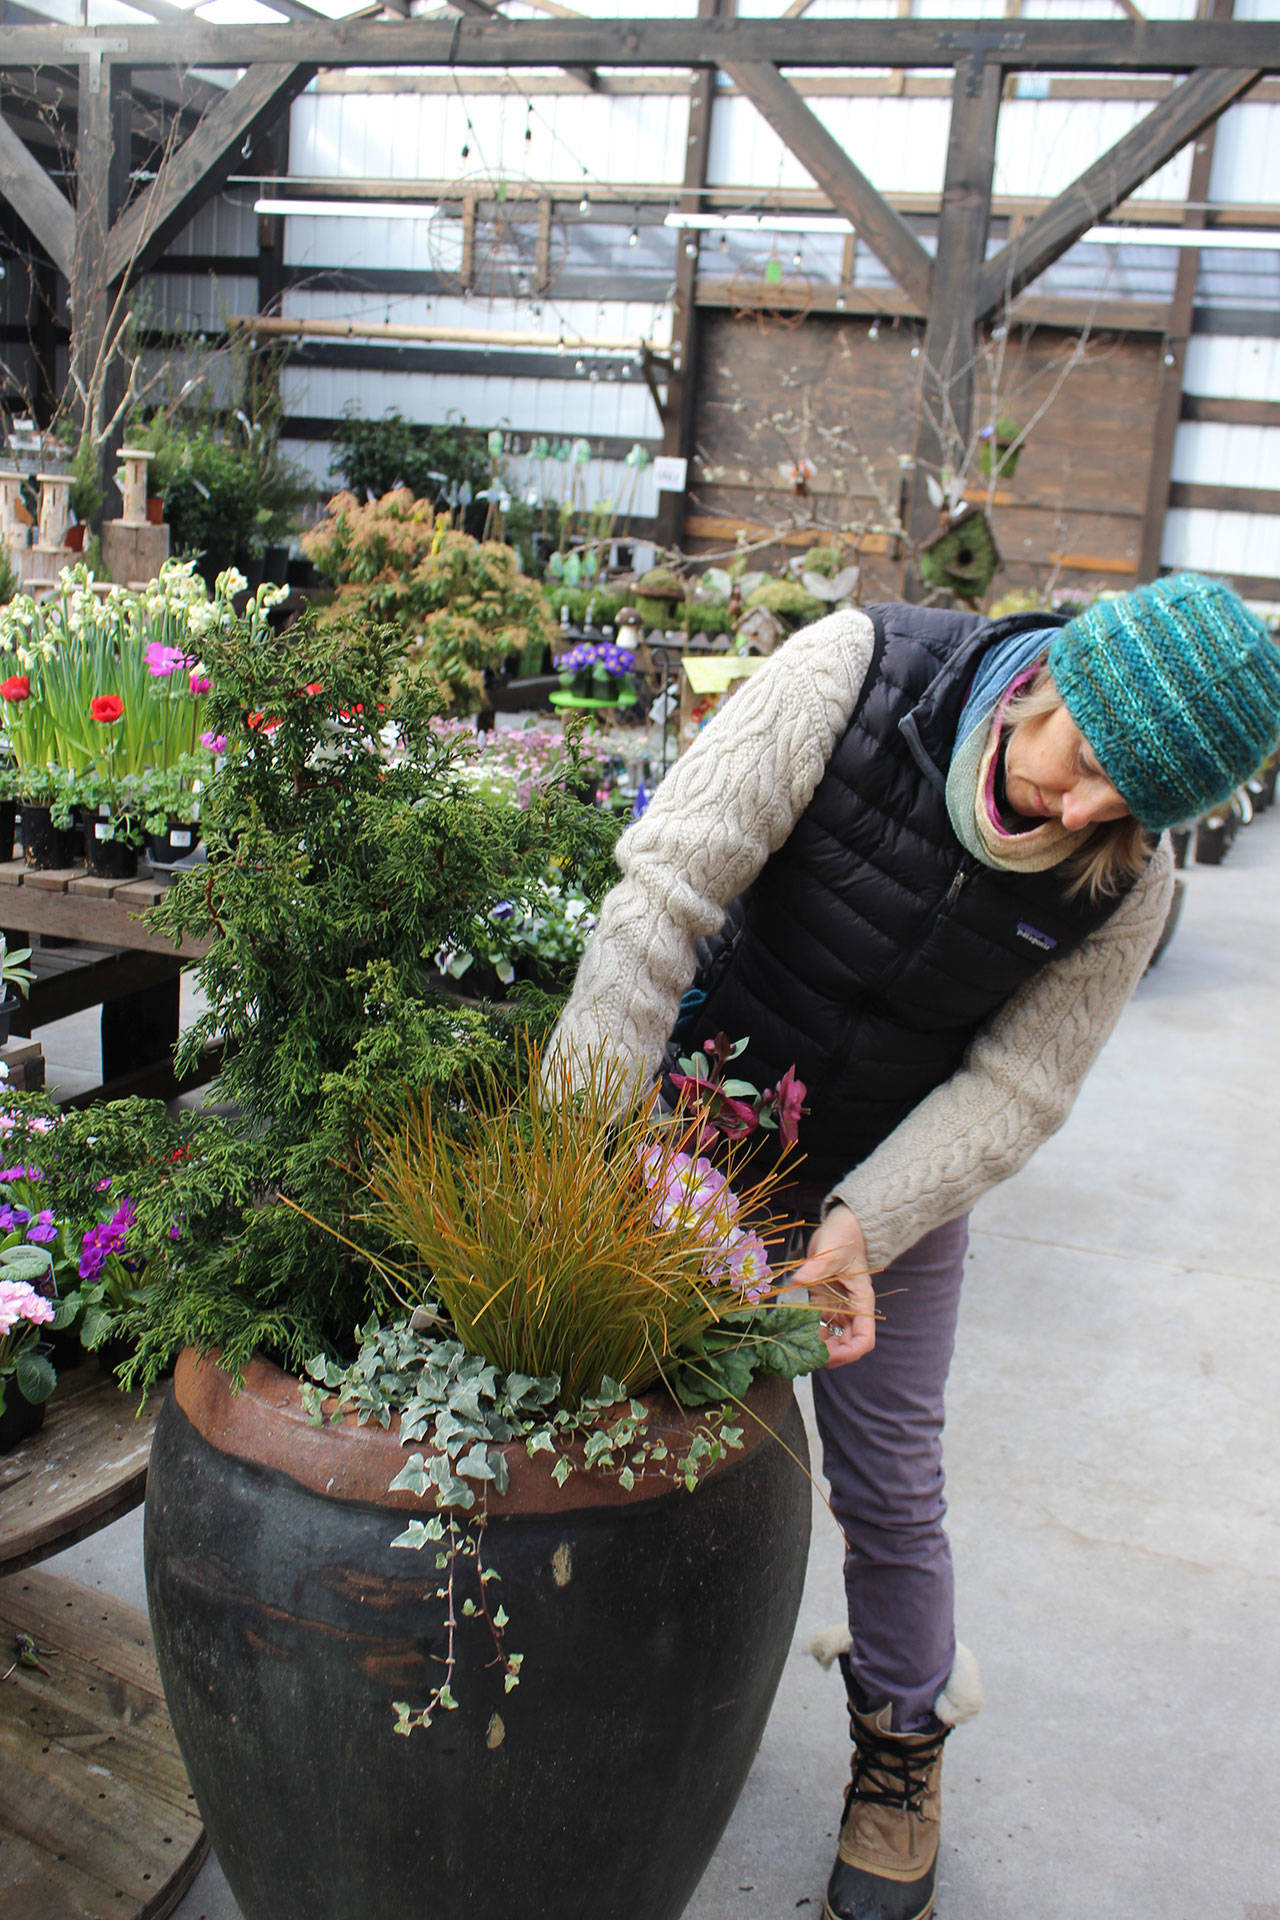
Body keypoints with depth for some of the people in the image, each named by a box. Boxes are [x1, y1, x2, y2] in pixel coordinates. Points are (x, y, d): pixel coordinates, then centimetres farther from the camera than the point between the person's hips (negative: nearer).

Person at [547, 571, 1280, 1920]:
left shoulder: (1126, 884, -20)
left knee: (887, 1480, 7)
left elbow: (1012, 1091, -14)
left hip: (895, 1165, 1)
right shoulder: (858, 671, -27)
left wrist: (860, 1226, -28)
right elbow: (669, 884, -29)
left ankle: (904, 1736, 37)